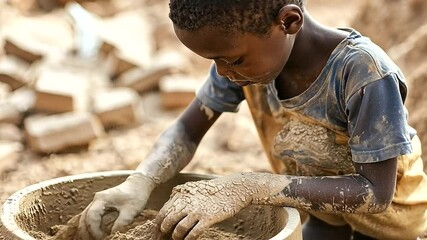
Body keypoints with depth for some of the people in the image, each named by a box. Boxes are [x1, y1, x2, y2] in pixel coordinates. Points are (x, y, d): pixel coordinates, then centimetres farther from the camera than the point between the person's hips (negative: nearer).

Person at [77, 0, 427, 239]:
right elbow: (187, 130, -11)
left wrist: (253, 187, -42)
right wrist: (139, 183, -31)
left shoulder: (364, 73, -36)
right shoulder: (247, 53, -21)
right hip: (322, 210, 4)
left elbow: (376, 192, -33)